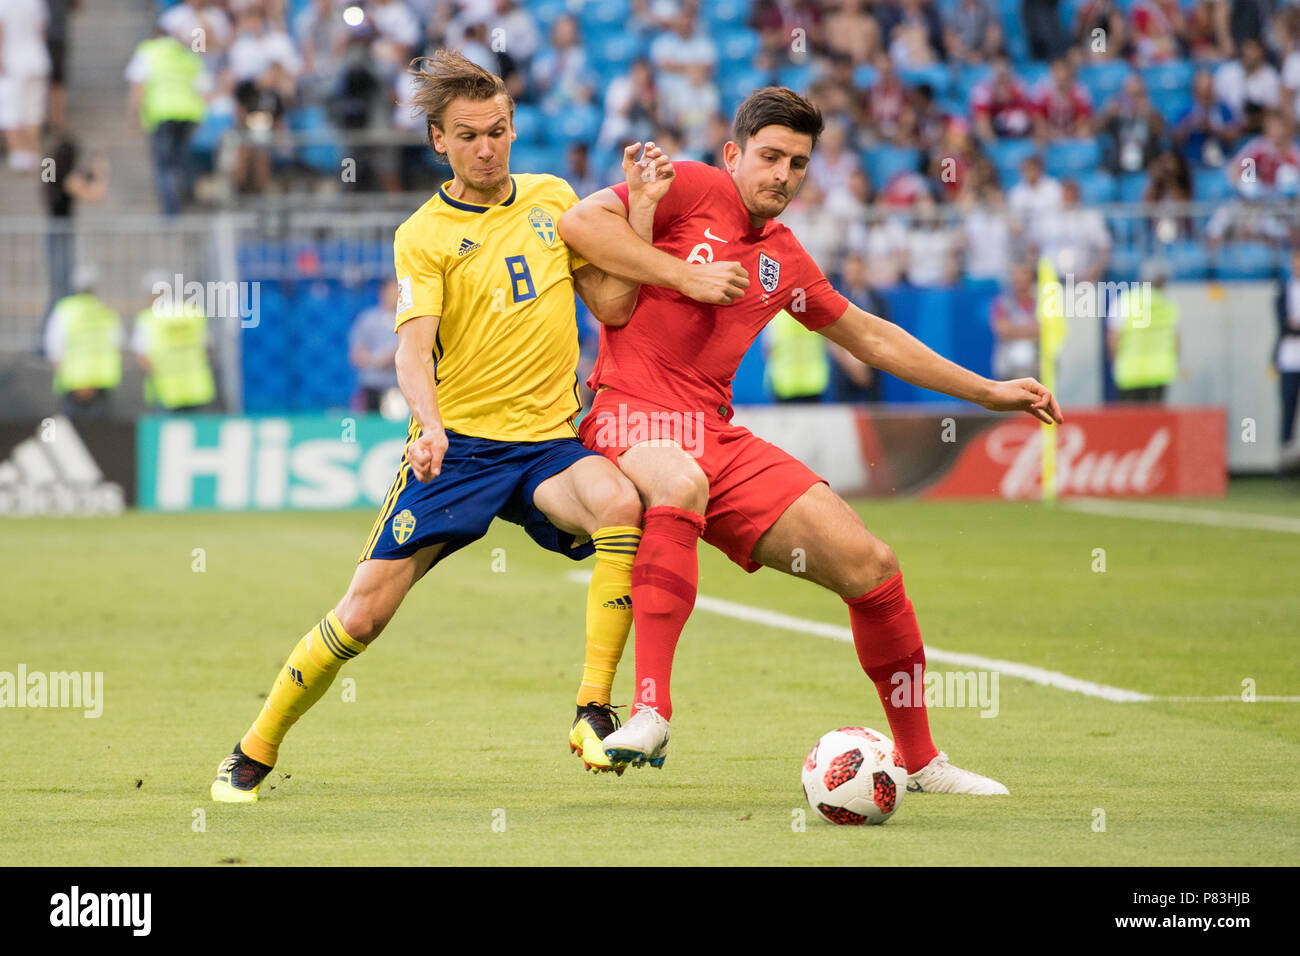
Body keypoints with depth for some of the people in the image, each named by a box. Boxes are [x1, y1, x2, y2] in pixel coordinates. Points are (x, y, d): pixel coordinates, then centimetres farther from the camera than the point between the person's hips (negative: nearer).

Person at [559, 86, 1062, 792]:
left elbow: (871, 337, 31)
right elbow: (580, 222, -11)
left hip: (717, 438, 7)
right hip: (633, 412, -7)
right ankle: (650, 714, -46)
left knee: (869, 565, -2)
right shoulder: (695, 189, 0)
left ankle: (921, 761, 15)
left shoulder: (784, 259, 18)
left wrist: (987, 392, 31)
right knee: (680, 485, -43)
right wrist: (682, 274, -15)